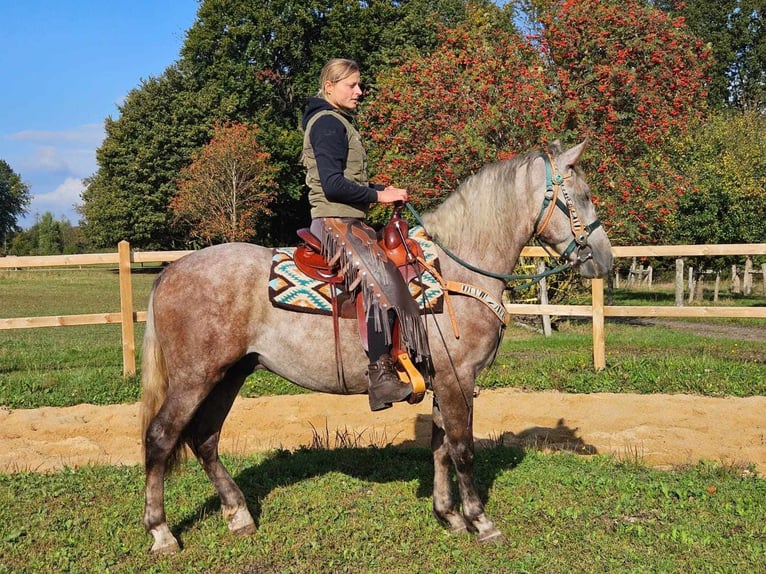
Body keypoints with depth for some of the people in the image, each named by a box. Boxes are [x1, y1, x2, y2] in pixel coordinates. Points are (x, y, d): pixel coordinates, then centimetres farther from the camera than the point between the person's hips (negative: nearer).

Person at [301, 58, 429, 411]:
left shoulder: (339, 122, 21)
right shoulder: (328, 123, -10)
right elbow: (333, 185, -19)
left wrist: (383, 190, 9)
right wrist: (378, 195, -14)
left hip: (348, 222, 11)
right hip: (336, 223, -11)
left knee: (401, 269, 14)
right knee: (381, 281, -26)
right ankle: (381, 376, -25)